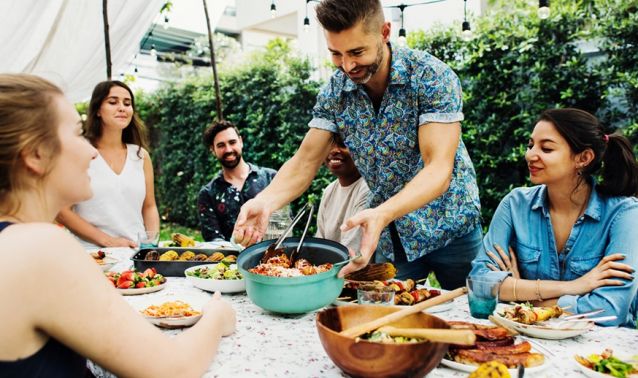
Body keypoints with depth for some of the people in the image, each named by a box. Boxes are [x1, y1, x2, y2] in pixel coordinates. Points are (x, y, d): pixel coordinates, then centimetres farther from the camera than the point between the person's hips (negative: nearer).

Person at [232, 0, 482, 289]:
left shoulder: (432, 77, -21)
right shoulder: (334, 91, -7)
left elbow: (439, 169, -28)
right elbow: (305, 161, -9)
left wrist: (381, 214, -44)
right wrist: (265, 201, -28)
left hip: (449, 229, -2)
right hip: (391, 236, 3)